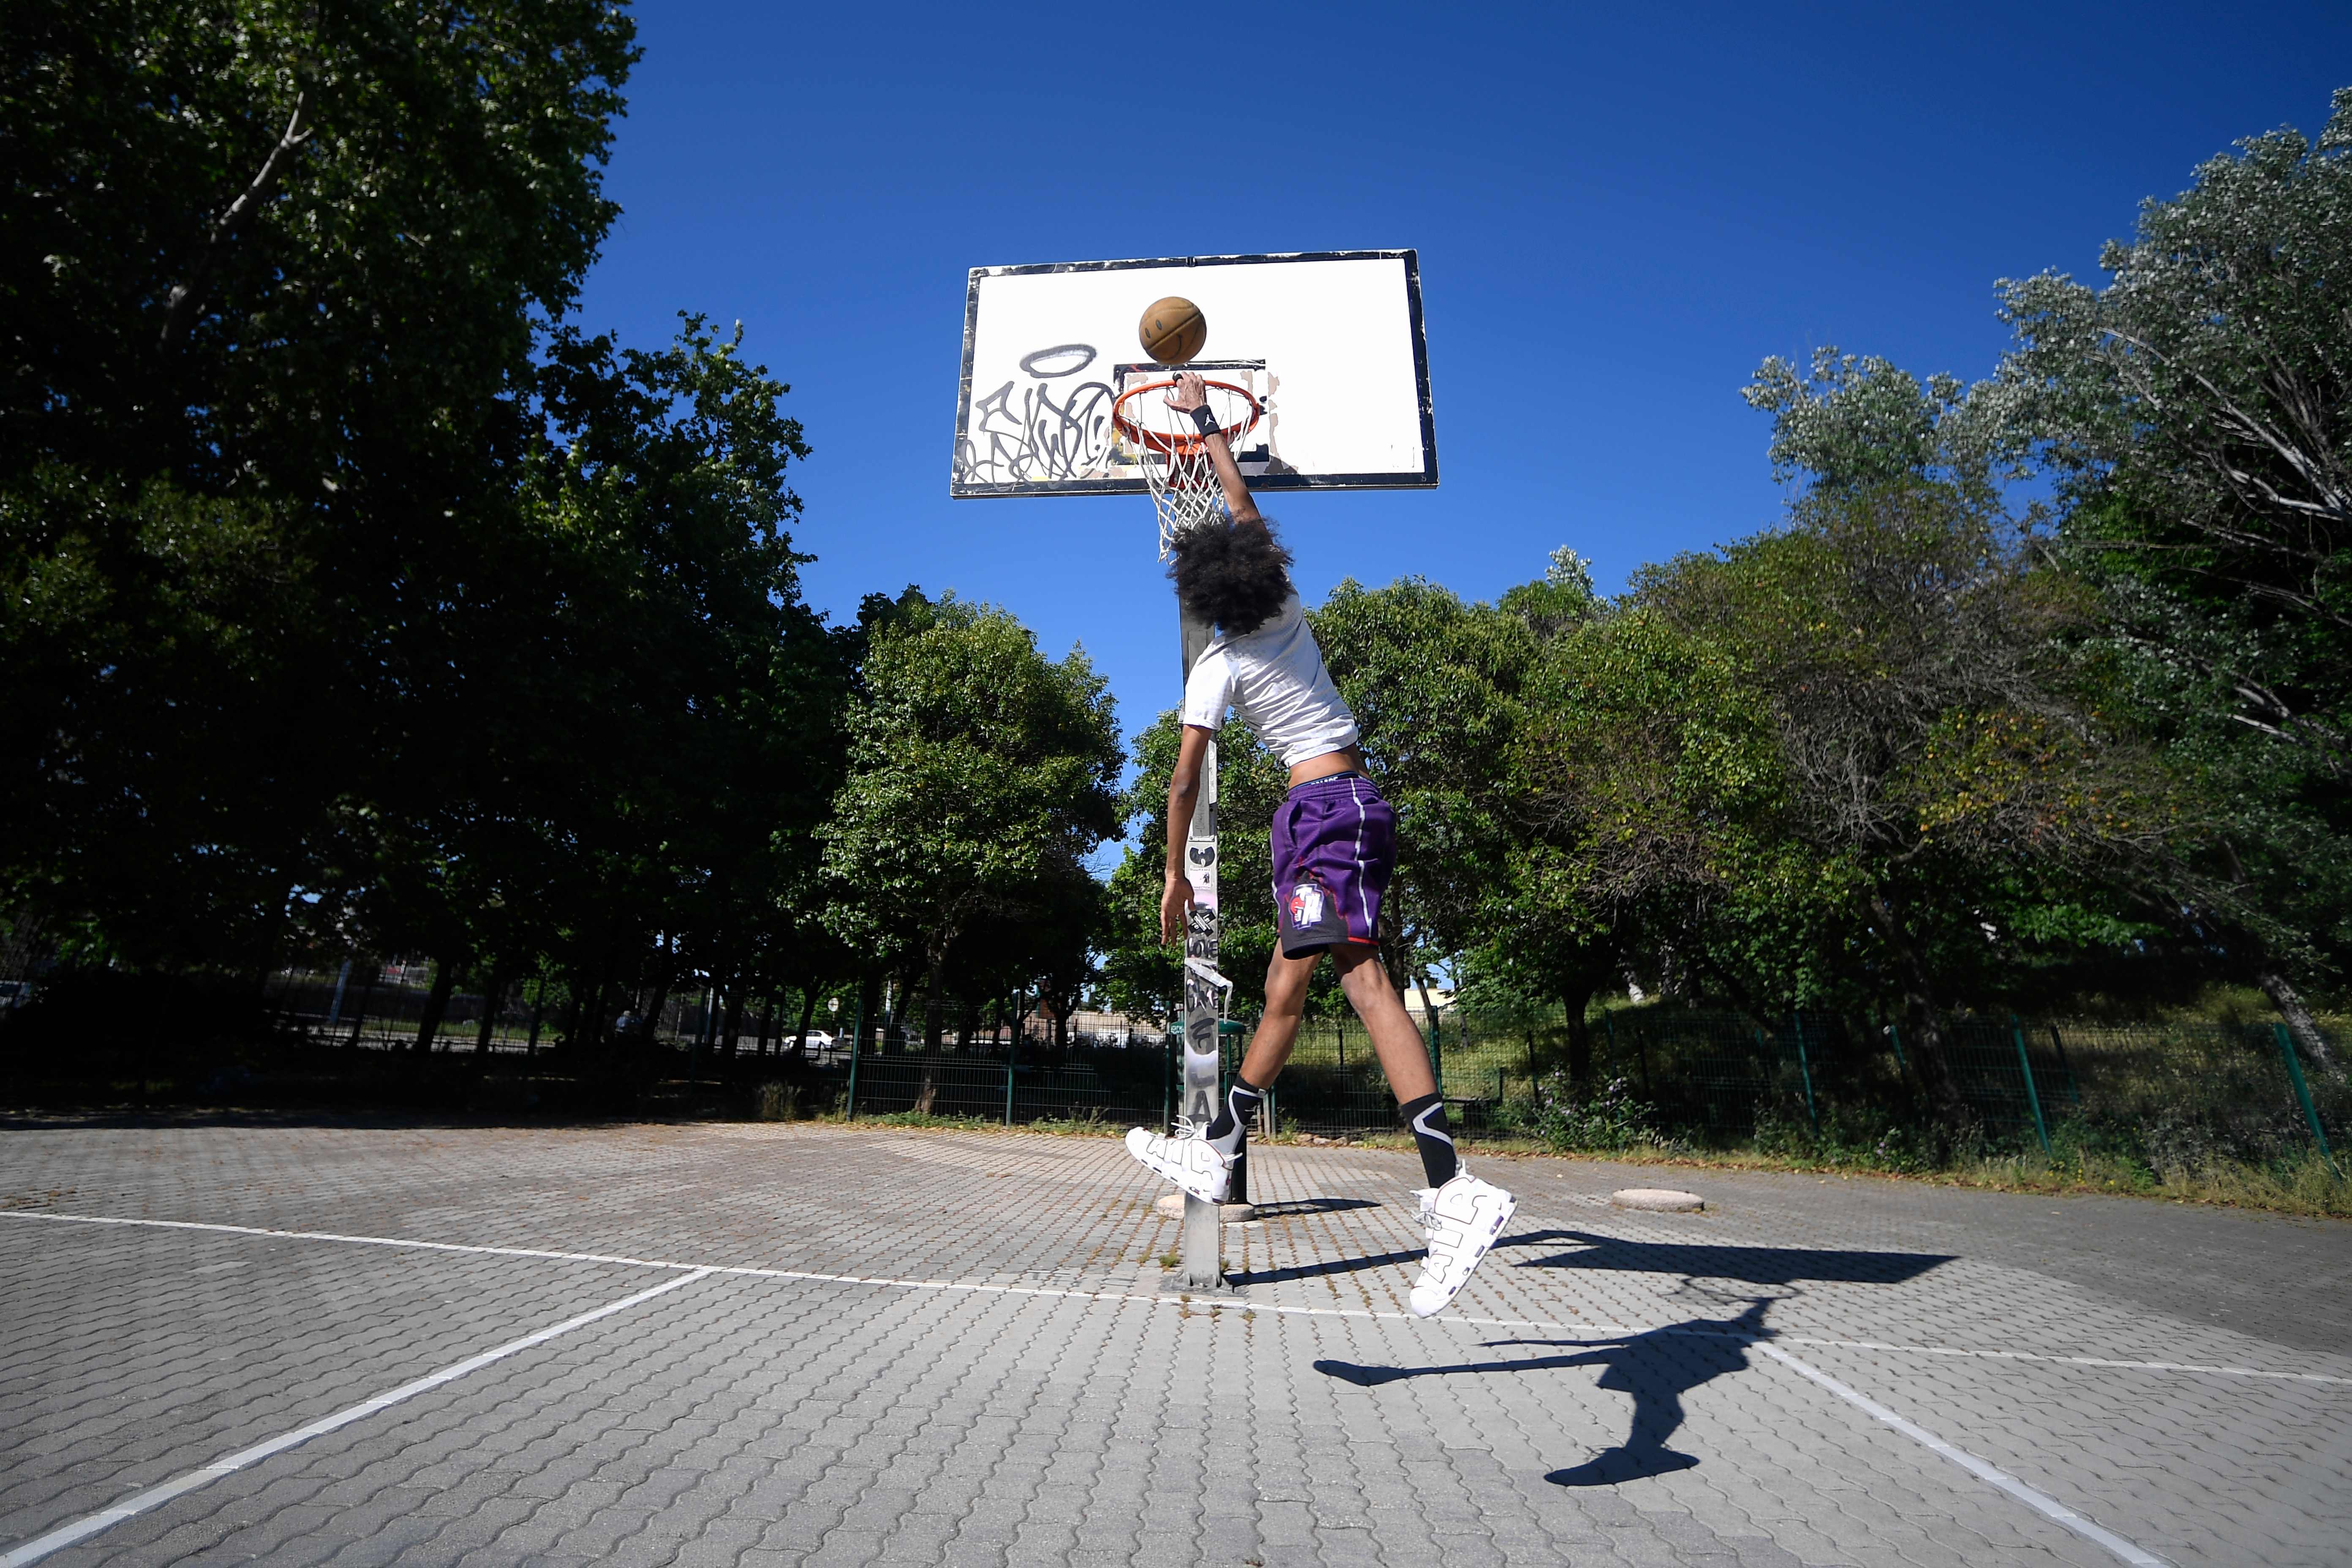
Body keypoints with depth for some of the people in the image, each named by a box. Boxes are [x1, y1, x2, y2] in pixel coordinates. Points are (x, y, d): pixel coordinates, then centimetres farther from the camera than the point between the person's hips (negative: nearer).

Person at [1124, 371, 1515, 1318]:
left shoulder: (1217, 667, -6)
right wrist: (1206, 424, 36)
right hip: (1356, 802, 8)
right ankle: (1219, 1151, 19)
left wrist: (1174, 874, 2)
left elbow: (1184, 780, -7)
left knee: (1364, 983, -20)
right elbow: (1245, 511, 26)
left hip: (1321, 806, -8)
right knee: (1285, 990, 9)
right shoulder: (1289, 613, 12)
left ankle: (1453, 1189, -29)